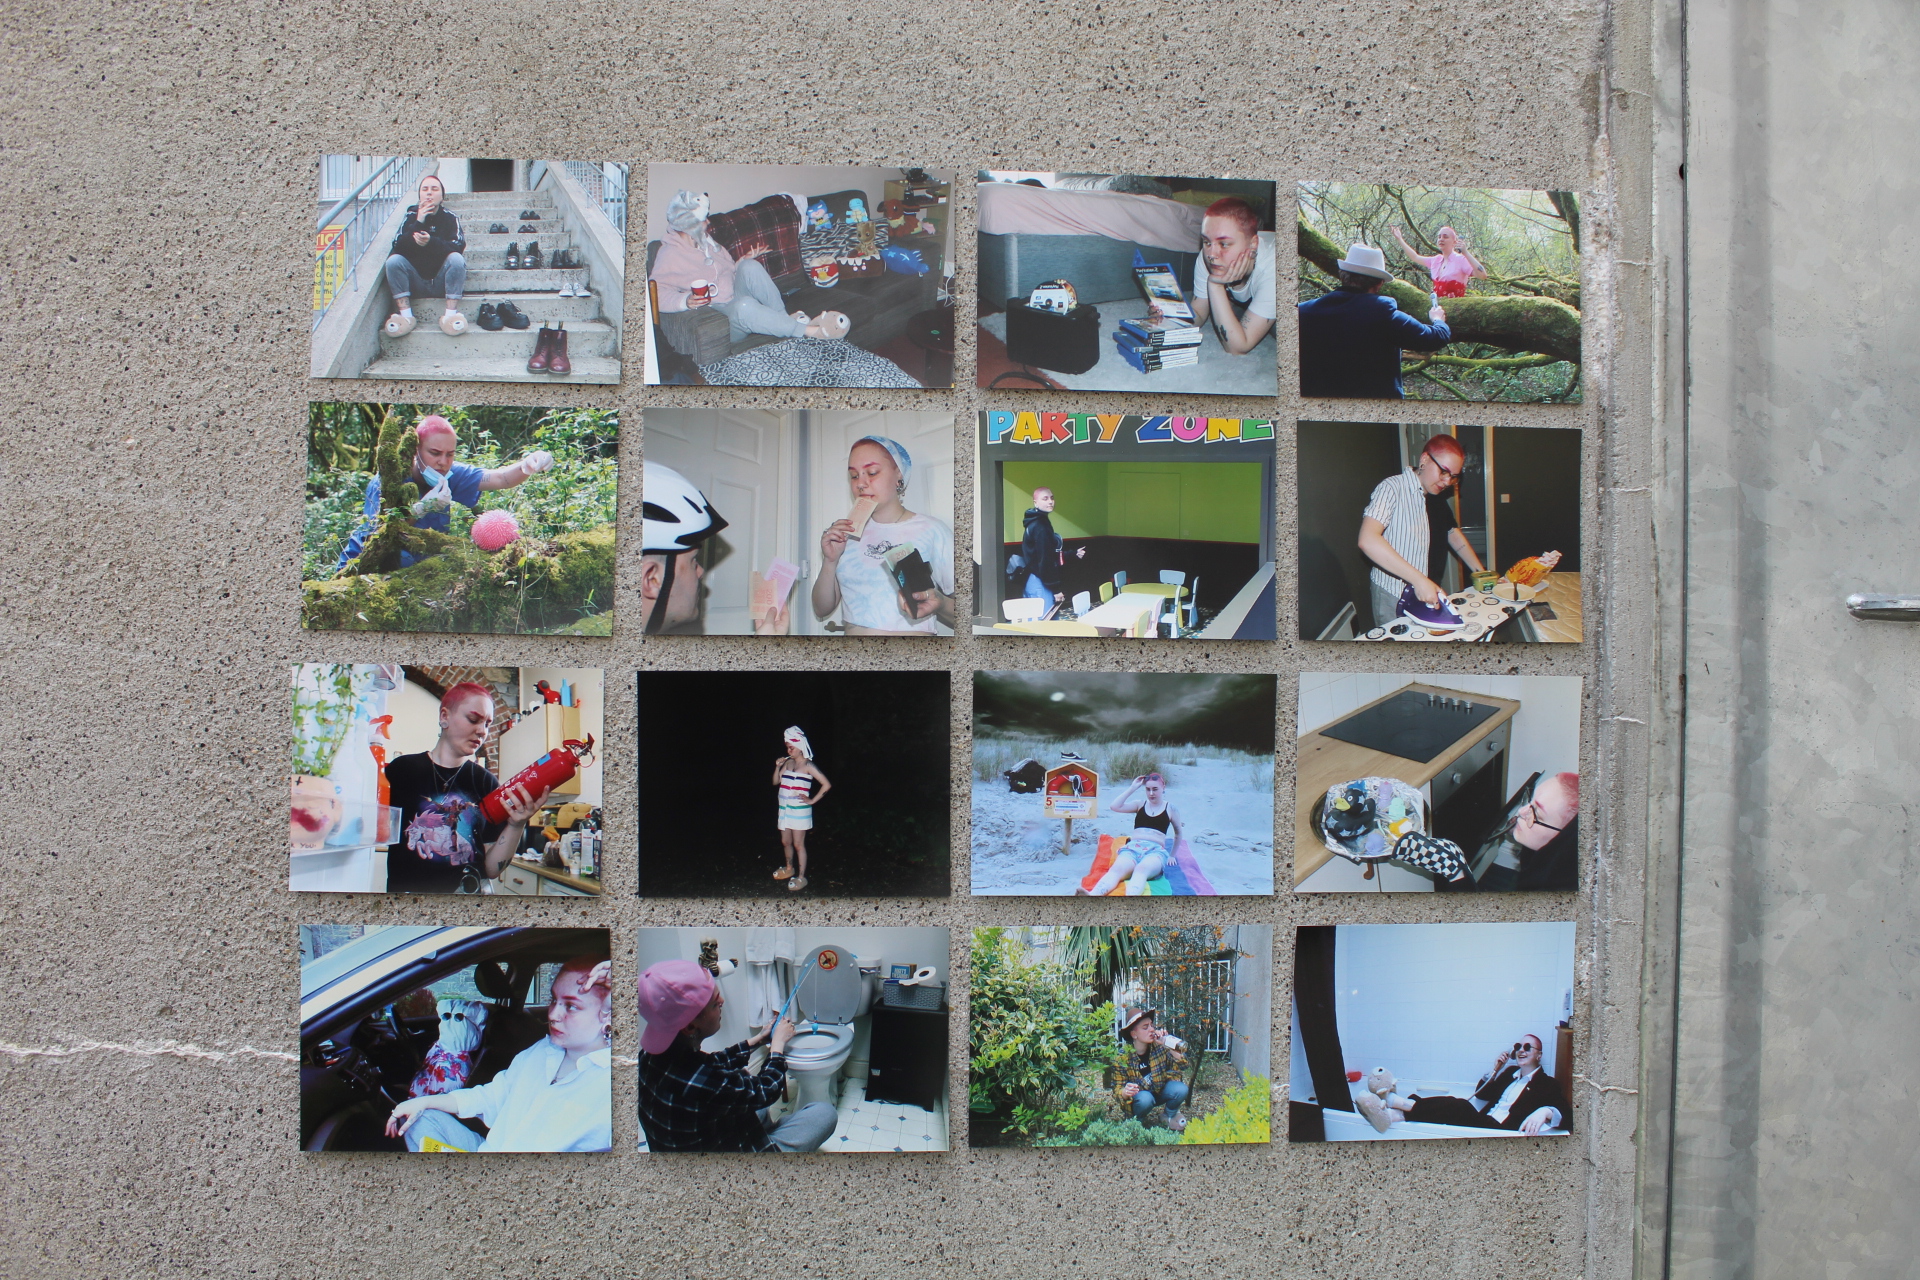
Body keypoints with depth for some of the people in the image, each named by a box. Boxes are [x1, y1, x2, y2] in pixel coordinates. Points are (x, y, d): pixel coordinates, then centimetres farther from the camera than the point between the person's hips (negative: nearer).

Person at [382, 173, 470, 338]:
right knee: (393, 260, -21)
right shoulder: (411, 216, 3)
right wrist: (418, 223, -20)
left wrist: (432, 242, -33)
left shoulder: (450, 217, 0)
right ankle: (405, 315, -26)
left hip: (442, 283, -1)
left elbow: (459, 247, -17)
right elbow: (398, 246, -10)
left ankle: (451, 314, -31)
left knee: (457, 259, -27)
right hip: (416, 282, 2)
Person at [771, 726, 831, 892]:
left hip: (799, 810, -6)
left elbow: (827, 785, -14)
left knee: (798, 844, -2)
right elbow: (776, 782, 13)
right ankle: (789, 869, 37)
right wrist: (778, 767, -3)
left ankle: (801, 877, 7)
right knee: (785, 842, 17)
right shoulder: (788, 762, 8)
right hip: (785, 809, 6)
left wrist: (813, 800, -12)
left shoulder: (808, 766, -11)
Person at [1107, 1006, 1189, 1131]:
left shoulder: (1159, 1047, -14)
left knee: (1180, 1089, -26)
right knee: (1144, 1099, -35)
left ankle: (1171, 1115, 7)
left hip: (1161, 1092, 3)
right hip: (1138, 1096, -2)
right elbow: (1117, 1089, -17)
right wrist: (1125, 1092, -41)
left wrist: (1167, 1045, -33)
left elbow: (1182, 1064, -19)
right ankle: (1138, 1120, 0)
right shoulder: (1122, 1057, -20)